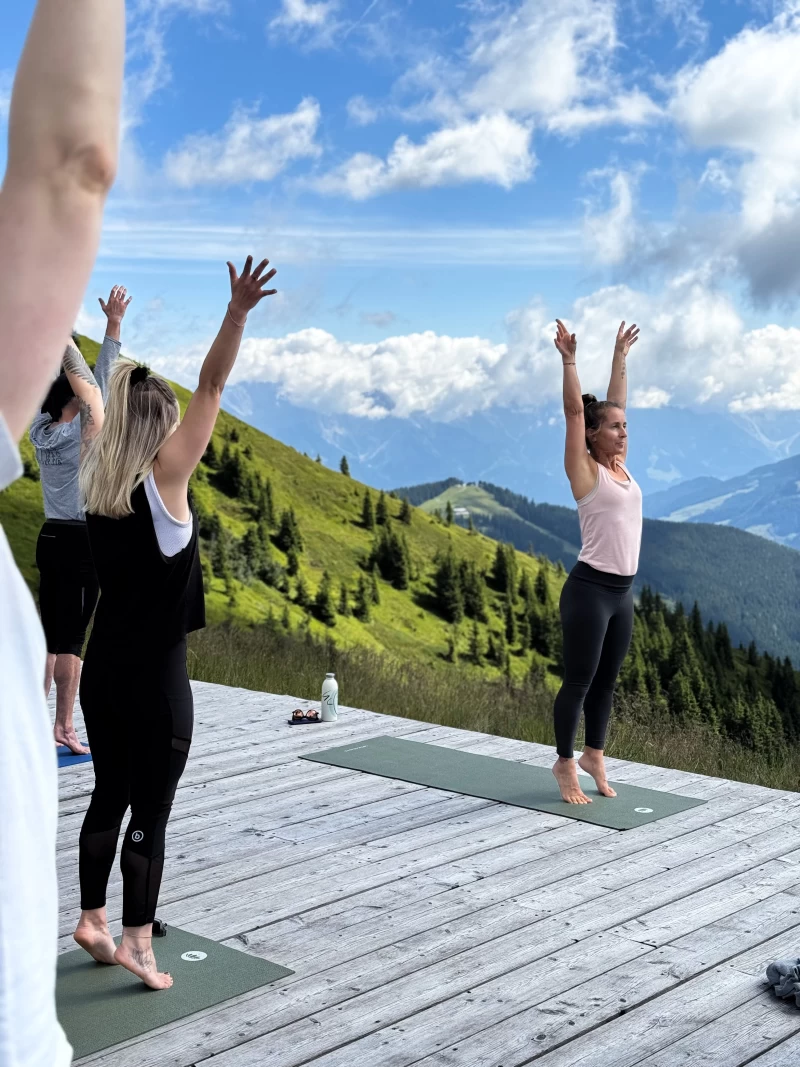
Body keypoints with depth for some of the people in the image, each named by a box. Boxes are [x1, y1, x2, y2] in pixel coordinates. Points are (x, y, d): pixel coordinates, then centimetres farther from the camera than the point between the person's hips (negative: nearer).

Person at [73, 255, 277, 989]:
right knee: (151, 809, 2)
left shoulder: (97, 484, 2)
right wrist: (238, 313, -24)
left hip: (103, 668, 7)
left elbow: (118, 401, 19)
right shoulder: (164, 480, -15)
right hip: (155, 675, -7)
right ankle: (137, 941, 7)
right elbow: (211, 390, -21)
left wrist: (115, 333, 29)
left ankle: (93, 920, 26)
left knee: (110, 794, 17)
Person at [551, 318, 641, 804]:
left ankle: (594, 754, 30)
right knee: (580, 680, 1)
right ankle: (566, 764, 13)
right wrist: (569, 360, -15)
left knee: (606, 680, 16)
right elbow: (575, 411, -13)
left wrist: (621, 356, 24)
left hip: (622, 591, 8)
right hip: (590, 589, -7)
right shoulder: (585, 470, -7)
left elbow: (615, 403, 19)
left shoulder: (620, 465, 11)